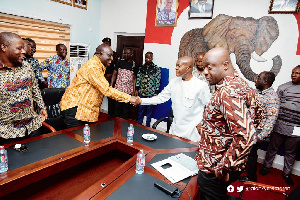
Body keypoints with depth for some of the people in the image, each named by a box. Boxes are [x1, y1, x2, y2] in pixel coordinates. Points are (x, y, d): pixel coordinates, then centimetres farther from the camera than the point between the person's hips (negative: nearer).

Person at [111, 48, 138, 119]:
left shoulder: (134, 65, 4)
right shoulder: (120, 62, 4)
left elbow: (134, 79, 6)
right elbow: (114, 74, 4)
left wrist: (134, 90, 0)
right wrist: (111, 85, -4)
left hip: (128, 91, 0)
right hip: (118, 89, 0)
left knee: (126, 107, 9)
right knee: (117, 106, 5)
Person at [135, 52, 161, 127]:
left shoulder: (156, 68, -5)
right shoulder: (141, 67, 6)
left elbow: (158, 81, -6)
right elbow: (138, 78, 10)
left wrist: (156, 93, -9)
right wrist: (136, 89, 6)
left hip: (151, 93, -3)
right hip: (141, 92, 3)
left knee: (149, 109, 8)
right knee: (141, 108, 12)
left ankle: (147, 126, 22)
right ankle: (138, 124, 28)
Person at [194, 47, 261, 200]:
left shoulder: (228, 91, -27)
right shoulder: (240, 84, 6)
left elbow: (245, 137, -35)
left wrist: (222, 168, -23)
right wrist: (206, 127, 14)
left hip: (215, 171, -9)